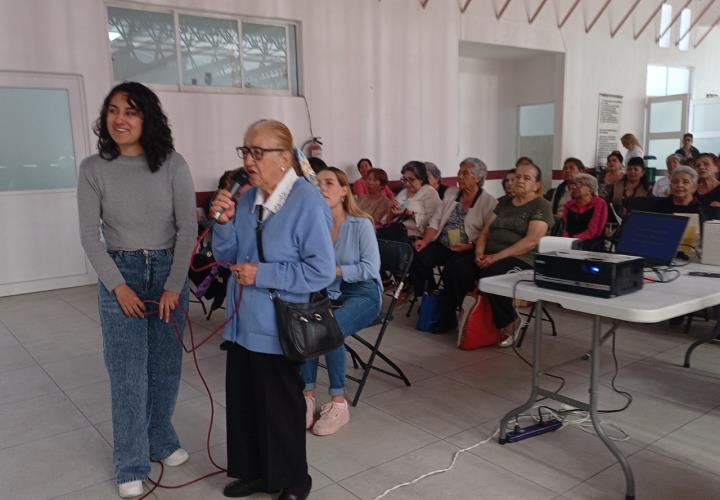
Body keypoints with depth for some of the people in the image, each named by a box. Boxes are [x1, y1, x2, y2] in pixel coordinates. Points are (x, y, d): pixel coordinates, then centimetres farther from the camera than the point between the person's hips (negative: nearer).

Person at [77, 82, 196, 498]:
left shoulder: (173, 165, -7)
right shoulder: (93, 168, -5)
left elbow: (188, 229, -7)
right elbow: (90, 234, -4)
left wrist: (173, 286, -10)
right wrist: (118, 286, -11)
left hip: (169, 270, 1)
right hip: (119, 274, -1)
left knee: (166, 366, 11)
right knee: (128, 374, 2)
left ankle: (162, 441, 33)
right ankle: (132, 466, 17)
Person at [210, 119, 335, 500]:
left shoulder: (307, 203, -19)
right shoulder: (247, 198, 3)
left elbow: (321, 271, -23)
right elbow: (227, 257, 9)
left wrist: (262, 274, -21)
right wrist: (224, 222, -10)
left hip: (277, 328, -7)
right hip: (243, 323, 7)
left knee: (280, 408, 10)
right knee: (243, 401, 19)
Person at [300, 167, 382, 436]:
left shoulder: (361, 224, -11)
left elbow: (370, 268, -14)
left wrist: (333, 269, -19)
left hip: (362, 294, -3)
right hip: (327, 293, 4)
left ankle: (338, 403, -15)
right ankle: (308, 395, -15)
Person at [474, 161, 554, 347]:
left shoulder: (541, 206, 1)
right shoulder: (504, 204, 22)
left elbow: (531, 241, -13)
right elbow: (485, 231, 17)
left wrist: (497, 257, -20)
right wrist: (479, 252, -6)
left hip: (521, 259, -6)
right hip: (491, 257, 6)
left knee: (490, 274, -36)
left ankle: (509, 326, -14)